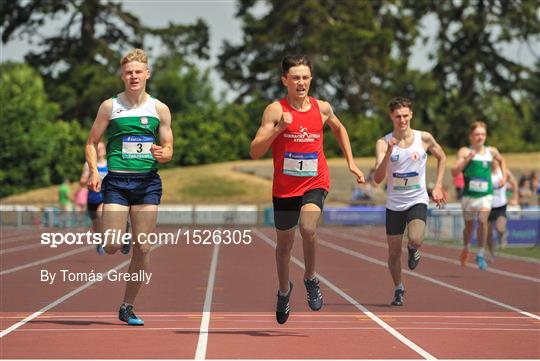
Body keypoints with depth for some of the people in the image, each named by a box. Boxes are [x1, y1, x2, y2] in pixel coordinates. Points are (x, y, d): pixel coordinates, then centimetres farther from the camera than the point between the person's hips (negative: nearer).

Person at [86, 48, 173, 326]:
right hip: (117, 180, -1)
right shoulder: (110, 106, 3)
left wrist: (162, 154, -14)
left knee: (143, 249, -2)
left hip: (148, 181, 1)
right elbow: (91, 143, 8)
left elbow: (168, 149, 10)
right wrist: (93, 171, -8)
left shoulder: (159, 109, 7)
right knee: (112, 247, -12)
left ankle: (127, 307, 12)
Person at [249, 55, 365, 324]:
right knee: (285, 243, 13)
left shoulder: (322, 108, 1)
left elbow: (338, 129, 24)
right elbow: (254, 152, -15)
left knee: (308, 228, -27)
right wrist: (278, 128, -27)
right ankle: (284, 290, 41)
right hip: (284, 187, 0)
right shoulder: (275, 110, -9)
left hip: (315, 183, 0)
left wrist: (351, 163, 19)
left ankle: (310, 279, -2)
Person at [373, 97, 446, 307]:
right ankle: (398, 290, 29)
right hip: (394, 203, 1)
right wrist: (388, 153, -29)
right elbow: (377, 179, -17)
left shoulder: (424, 138, -5)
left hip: (417, 200, -1)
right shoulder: (383, 143, -9)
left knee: (415, 240, -25)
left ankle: (412, 249, 12)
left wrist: (437, 186, 6)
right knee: (394, 252, 6)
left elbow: (442, 158, 14)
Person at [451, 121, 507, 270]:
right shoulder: (464, 152, -3)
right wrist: (467, 159, -23)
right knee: (469, 225, 12)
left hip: (486, 195, 1)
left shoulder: (491, 151, 6)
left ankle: (480, 255, -9)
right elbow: (454, 172, -13)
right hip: (469, 195, -1)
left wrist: (504, 176, 18)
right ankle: (466, 248, 41)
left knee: (483, 220, -19)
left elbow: (501, 160, 30)